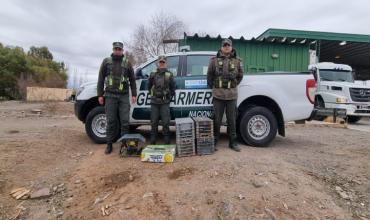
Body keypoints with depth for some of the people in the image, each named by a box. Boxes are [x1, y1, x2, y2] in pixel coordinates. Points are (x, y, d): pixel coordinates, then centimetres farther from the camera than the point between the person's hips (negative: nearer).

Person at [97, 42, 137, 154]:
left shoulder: (127, 63, 10)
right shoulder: (106, 61, 8)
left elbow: (132, 80, 11)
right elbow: (101, 79, 8)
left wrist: (134, 94, 3)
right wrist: (100, 94, 2)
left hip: (124, 96, 1)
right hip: (110, 95, 0)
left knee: (125, 121, 1)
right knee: (111, 121, 3)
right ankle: (109, 144, 13)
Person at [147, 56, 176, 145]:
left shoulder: (169, 75, 4)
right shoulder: (153, 75, 8)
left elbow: (173, 87, 10)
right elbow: (149, 86, 18)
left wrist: (170, 96, 6)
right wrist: (152, 95, 13)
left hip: (165, 102, -2)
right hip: (154, 102, 2)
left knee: (165, 122, -1)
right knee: (154, 122, 7)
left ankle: (167, 142, 9)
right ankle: (152, 141, 17)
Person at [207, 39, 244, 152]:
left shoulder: (237, 61, 9)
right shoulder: (214, 60, 4)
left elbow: (240, 76, 19)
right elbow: (209, 75, 10)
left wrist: (233, 86, 13)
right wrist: (213, 87, 10)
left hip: (232, 95, 2)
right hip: (218, 95, -1)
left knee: (232, 120, 8)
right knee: (217, 120, 4)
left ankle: (233, 142, 21)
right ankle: (214, 142, 16)